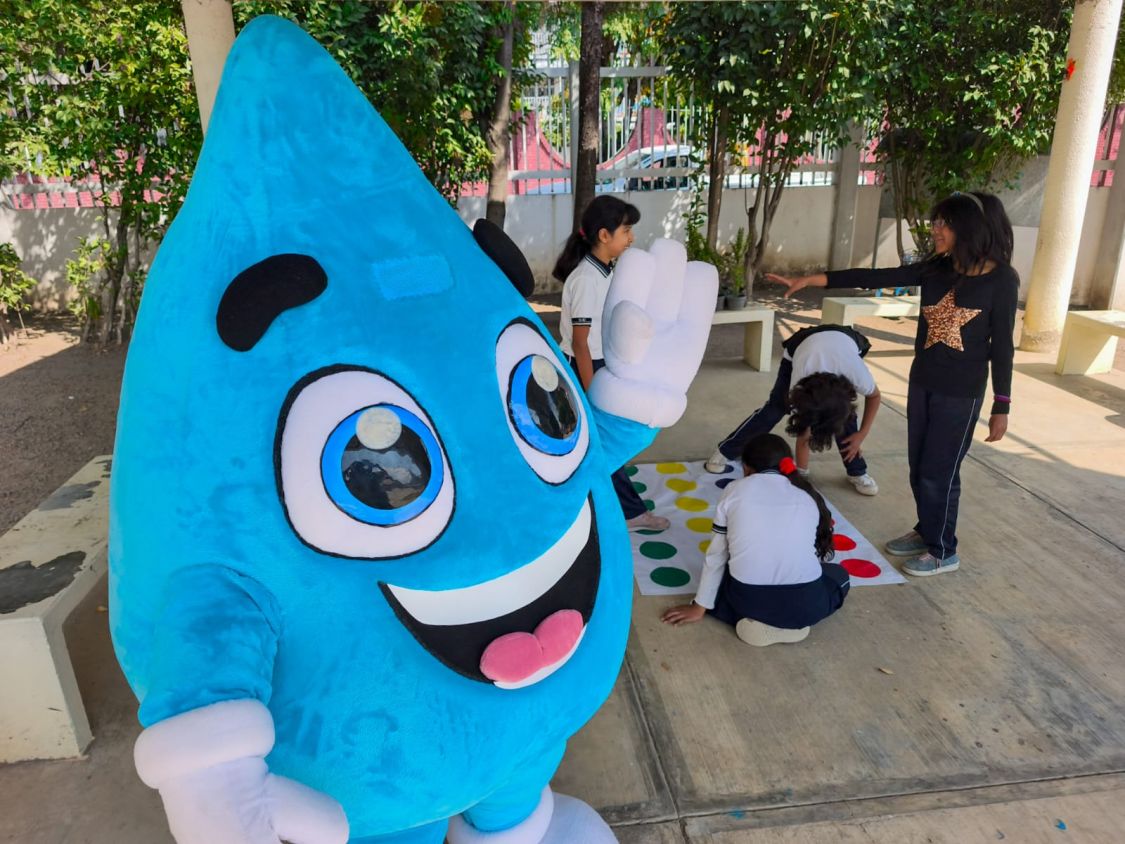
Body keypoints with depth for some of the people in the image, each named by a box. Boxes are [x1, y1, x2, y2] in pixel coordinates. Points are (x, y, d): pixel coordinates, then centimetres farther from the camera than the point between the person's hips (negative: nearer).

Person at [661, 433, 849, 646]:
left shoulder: (735, 490, 8)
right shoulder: (807, 495, 12)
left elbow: (715, 555, 10)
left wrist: (699, 607, 21)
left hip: (747, 598, 0)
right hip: (803, 603, 0)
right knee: (839, 575, 33)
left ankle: (755, 620, 5)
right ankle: (790, 623, 6)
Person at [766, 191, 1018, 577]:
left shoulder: (1000, 279, -12)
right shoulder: (935, 269, 1)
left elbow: (1001, 346, -9)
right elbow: (877, 278, -4)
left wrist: (1001, 407, -7)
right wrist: (814, 279, -12)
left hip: (960, 392, -6)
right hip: (922, 382, 6)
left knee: (938, 472, 3)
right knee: (919, 467, 16)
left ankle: (944, 551, 22)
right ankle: (926, 532, 36)